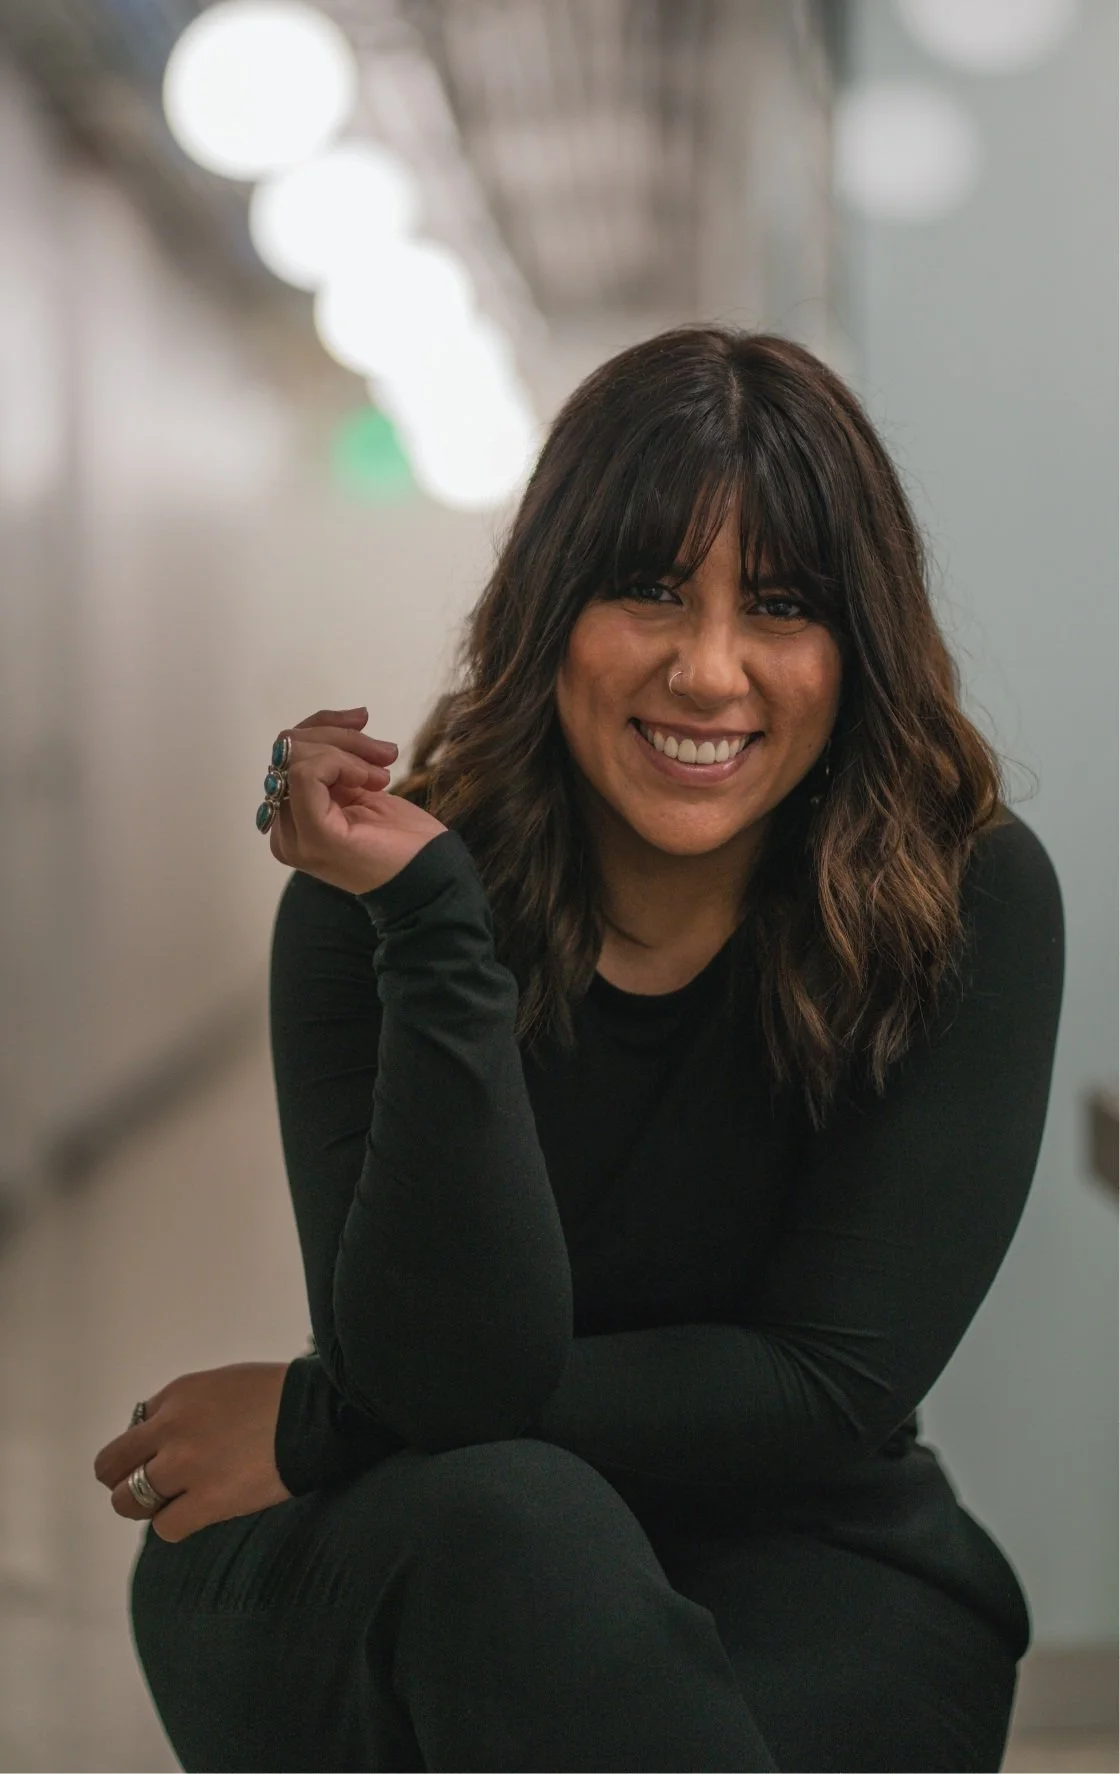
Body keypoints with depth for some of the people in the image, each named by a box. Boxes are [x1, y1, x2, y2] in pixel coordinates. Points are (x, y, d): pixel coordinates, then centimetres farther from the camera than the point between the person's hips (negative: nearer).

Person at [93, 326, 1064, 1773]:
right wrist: (437, 929, -31)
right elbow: (440, 1380, -21)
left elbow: (832, 1386, -14)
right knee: (491, 1517, -34)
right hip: (404, 1588, 1)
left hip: (809, 1582, 0)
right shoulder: (371, 900, -11)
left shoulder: (971, 904, -12)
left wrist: (313, 1430, -13)